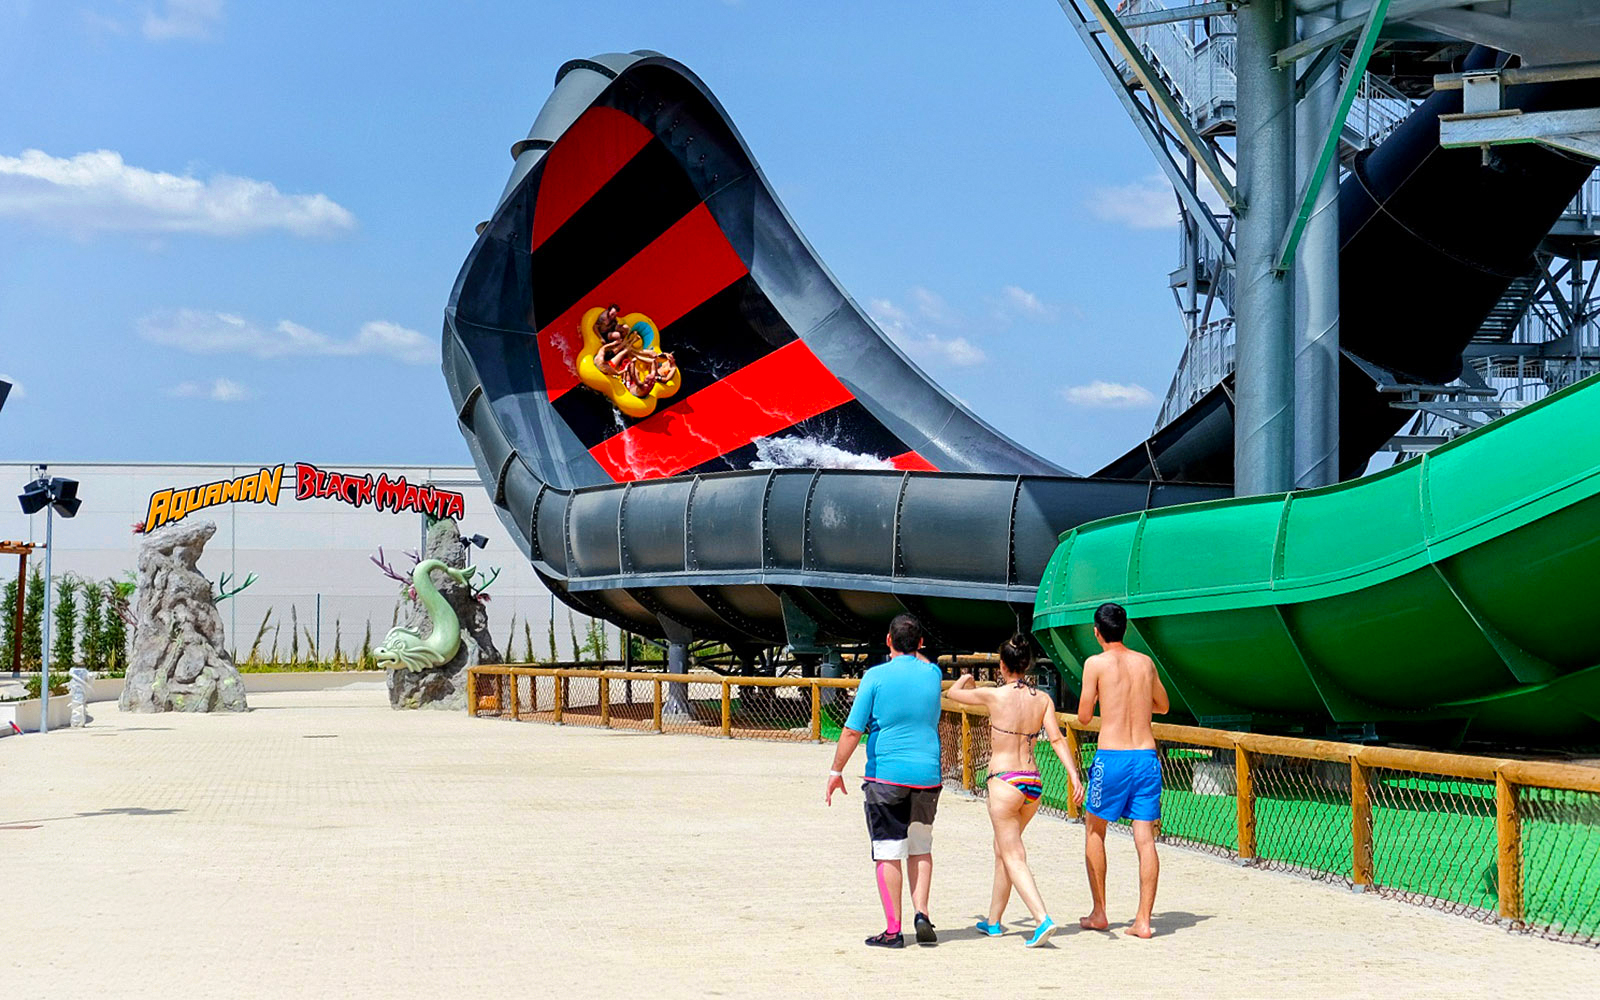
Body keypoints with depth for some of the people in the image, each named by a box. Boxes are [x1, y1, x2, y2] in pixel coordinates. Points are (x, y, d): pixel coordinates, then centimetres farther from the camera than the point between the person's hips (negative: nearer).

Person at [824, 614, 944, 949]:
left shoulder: (876, 676, -7)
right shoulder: (933, 674, 4)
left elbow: (852, 730, -8)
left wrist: (836, 771, 0)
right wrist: (912, 653, 26)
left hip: (886, 774, -3)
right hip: (927, 774, 4)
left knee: (889, 853, 1)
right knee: (921, 849, 18)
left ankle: (893, 930, 2)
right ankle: (922, 914, 4)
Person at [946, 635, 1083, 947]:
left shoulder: (994, 695, -8)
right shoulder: (1043, 699, 3)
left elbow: (953, 693, 8)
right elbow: (1057, 739, -7)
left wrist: (966, 679, 29)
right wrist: (1074, 776, -12)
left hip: (1005, 782, -6)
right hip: (1034, 783, 6)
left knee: (1013, 858, -5)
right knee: (1002, 848, 21)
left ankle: (1043, 919, -22)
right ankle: (993, 921, 30)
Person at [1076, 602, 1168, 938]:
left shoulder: (1096, 663, -4)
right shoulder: (1145, 662, 10)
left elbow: (1084, 717, -1)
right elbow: (1163, 706, 25)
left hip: (1112, 757, -3)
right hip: (1146, 756, 3)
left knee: (1095, 830, 14)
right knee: (1145, 838, 1)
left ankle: (1099, 913, 16)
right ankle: (1143, 920, -3)